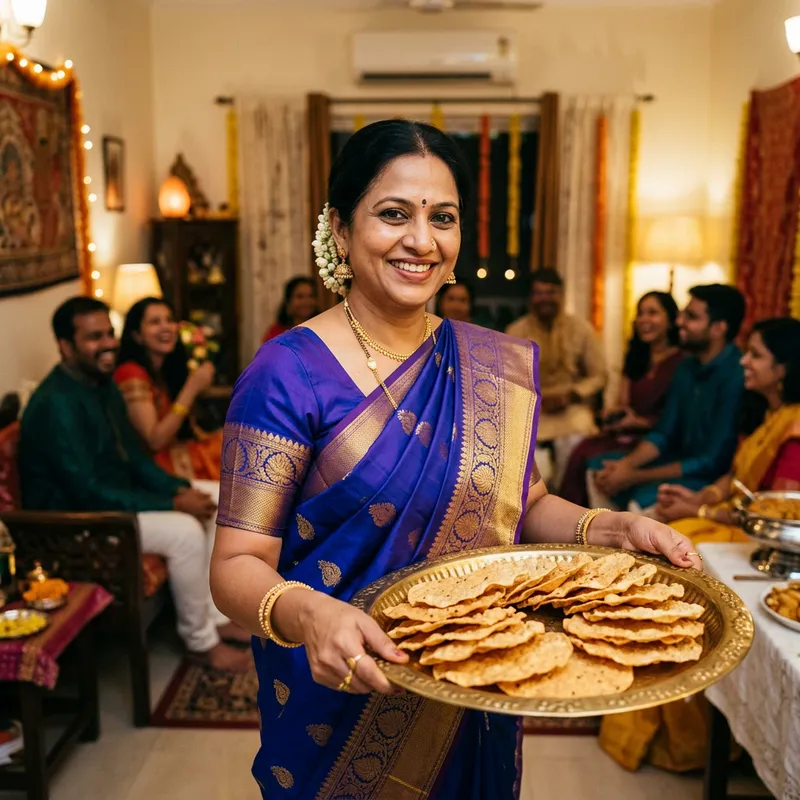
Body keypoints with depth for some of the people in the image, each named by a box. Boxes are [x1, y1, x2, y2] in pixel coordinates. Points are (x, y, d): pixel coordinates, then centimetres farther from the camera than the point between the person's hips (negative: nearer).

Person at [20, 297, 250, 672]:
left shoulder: (103, 384, 5)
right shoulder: (57, 404, -26)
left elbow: (135, 457, 10)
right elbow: (87, 493, -29)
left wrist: (180, 489, -8)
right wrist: (171, 505, -25)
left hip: (115, 496, 10)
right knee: (184, 531, -28)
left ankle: (215, 615, 9)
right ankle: (200, 641, -6)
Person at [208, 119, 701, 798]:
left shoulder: (498, 367, -2)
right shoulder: (290, 374, -17)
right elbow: (238, 563, -17)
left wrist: (611, 528, -9)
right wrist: (303, 613, -38)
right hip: (340, 706, -4)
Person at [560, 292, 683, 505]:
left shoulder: (680, 361, -8)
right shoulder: (637, 358, 17)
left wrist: (639, 422, -16)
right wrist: (615, 414, -3)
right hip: (629, 433, 7)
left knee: (592, 459, -24)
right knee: (582, 450, -20)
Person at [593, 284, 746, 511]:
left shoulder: (737, 376, -23)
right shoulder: (687, 369, 5)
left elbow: (712, 462, -23)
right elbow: (664, 433, 9)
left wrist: (635, 477, -20)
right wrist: (625, 464, -10)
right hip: (682, 464, 9)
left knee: (645, 498, -31)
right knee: (598, 468, 2)